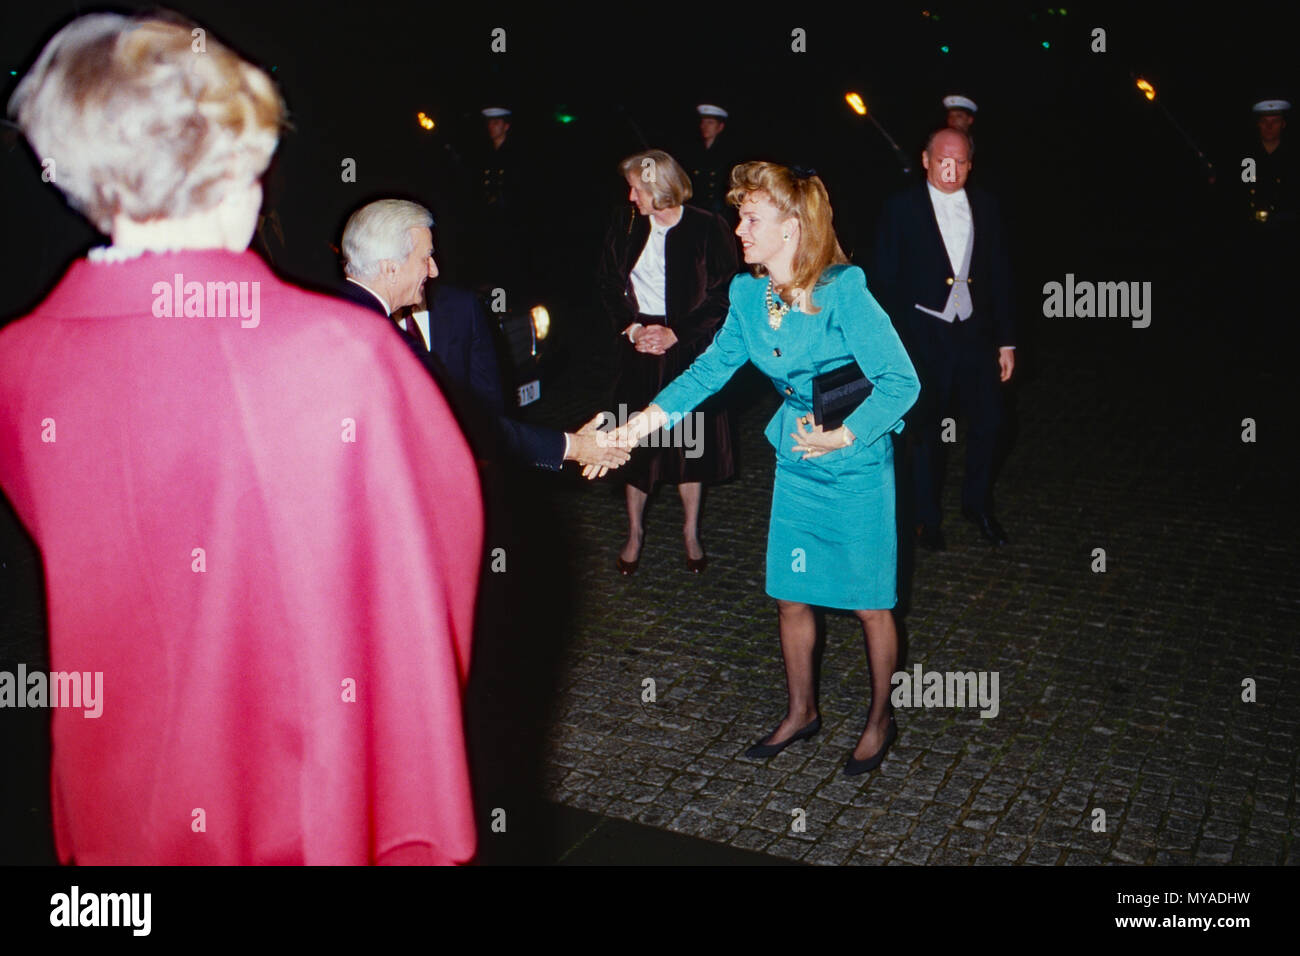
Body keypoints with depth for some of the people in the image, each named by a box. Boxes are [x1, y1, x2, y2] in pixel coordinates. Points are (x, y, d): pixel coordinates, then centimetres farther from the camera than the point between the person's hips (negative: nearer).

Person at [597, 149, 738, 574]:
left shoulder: (706, 229, -8)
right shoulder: (625, 227, 2)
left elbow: (722, 296, -7)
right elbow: (608, 287, 9)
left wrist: (674, 334, -14)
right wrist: (632, 328, -6)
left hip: (689, 350, -2)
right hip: (638, 349, 2)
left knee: (689, 443, 8)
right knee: (637, 443, 6)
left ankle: (691, 533, 26)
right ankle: (634, 533, 24)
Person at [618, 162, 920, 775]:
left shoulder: (843, 293, -22)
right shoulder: (749, 294, -3)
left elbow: (901, 383, -20)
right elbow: (713, 366, 5)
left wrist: (845, 436, -27)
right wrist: (655, 414, -6)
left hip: (858, 465, -6)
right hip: (796, 462, 6)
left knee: (869, 603, 7)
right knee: (790, 597, 14)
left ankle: (880, 718, 31)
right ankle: (801, 711, 36)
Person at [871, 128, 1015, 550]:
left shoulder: (985, 206, 6)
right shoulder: (902, 208, -4)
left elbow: (999, 276, 9)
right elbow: (884, 280, -4)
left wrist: (1006, 340, 6)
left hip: (976, 334, 3)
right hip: (924, 336, -3)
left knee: (989, 420, 3)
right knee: (925, 428, 7)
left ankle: (977, 503, 28)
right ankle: (927, 517, 25)